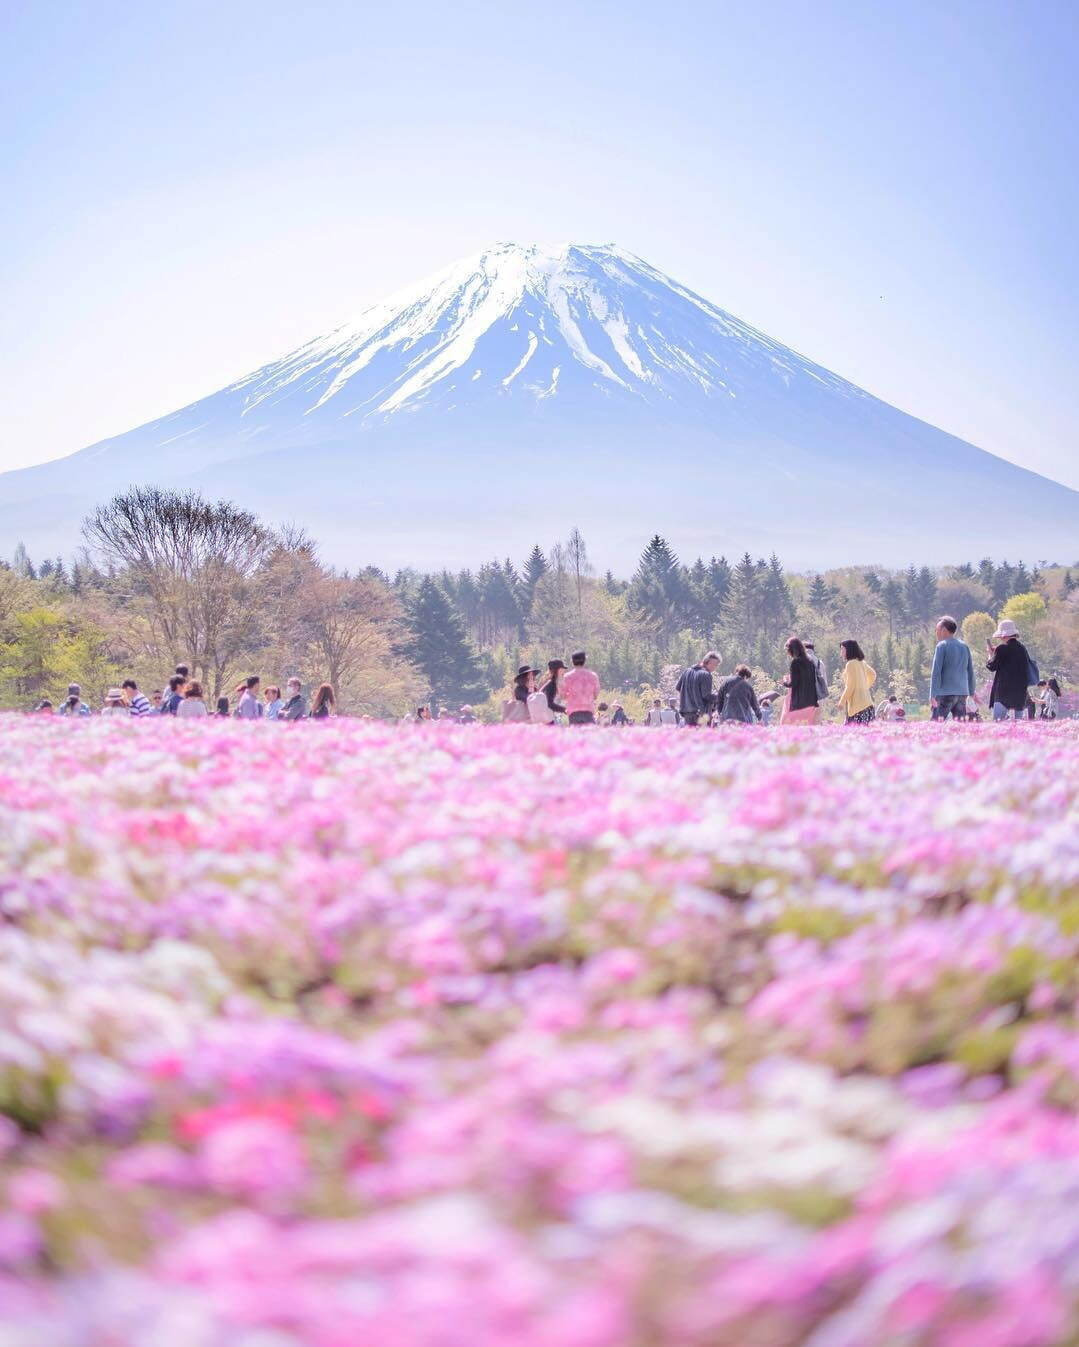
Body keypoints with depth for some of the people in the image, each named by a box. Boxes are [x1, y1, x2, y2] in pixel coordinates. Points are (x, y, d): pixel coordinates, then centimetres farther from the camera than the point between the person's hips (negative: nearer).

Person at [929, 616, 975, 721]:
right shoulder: (964, 646, 14)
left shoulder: (942, 646, -5)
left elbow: (936, 671, -11)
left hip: (945, 693, -6)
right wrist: (972, 692, 24)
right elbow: (970, 671, 18)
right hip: (962, 692, 6)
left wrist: (933, 694, -14)